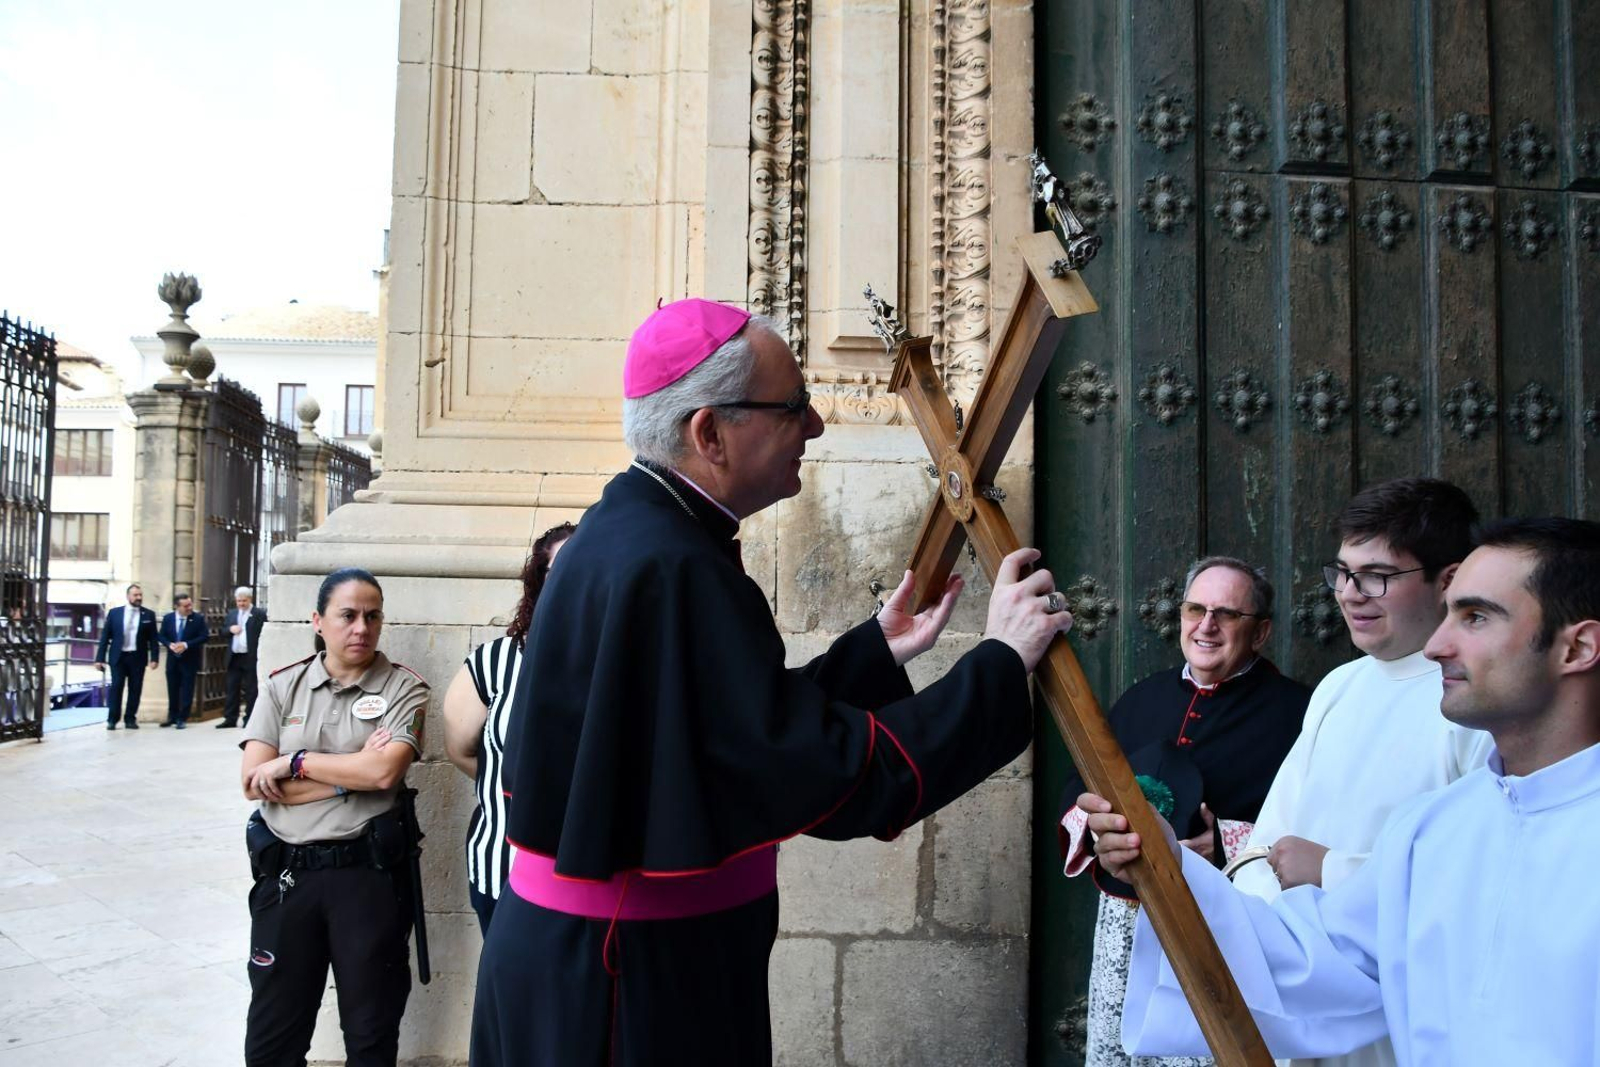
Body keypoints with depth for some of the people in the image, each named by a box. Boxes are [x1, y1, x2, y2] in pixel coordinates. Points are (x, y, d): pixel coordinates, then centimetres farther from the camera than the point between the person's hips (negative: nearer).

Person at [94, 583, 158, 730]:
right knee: (116, 687, -3)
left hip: (138, 657, 1)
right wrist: (100, 658, -1)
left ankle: (130, 719, 11)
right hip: (118, 656, -1)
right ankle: (112, 719, 3)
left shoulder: (149, 615, 4)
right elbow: (105, 636, 3)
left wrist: (154, 658, -6)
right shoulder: (114, 612, 3)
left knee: (135, 689, 3)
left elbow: (153, 639, 3)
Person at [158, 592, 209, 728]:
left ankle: (182, 719, 8)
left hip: (190, 660, -3)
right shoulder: (167, 618, 0)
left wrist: (186, 645, -21)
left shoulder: (198, 618, -9)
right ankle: (172, 717, 24)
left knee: (187, 690, 0)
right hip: (173, 659, 3)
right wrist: (170, 645, -16)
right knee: (172, 689, 11)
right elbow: (162, 636, 5)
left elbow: (205, 637, -12)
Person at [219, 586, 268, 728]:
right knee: (232, 689, 9)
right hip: (234, 657, 6)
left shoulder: (259, 614, -3)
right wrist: (230, 629, -6)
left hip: (251, 658, -6)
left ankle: (249, 720, 6)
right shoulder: (233, 614, 16)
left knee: (250, 690, 0)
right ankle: (230, 718, 16)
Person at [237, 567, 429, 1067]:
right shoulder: (283, 685, 4)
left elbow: (384, 772, -17)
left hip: (369, 872, -2)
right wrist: (353, 774, -12)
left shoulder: (403, 688, -3)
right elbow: (254, 781, -6)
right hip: (286, 872, 3)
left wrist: (294, 762, -9)